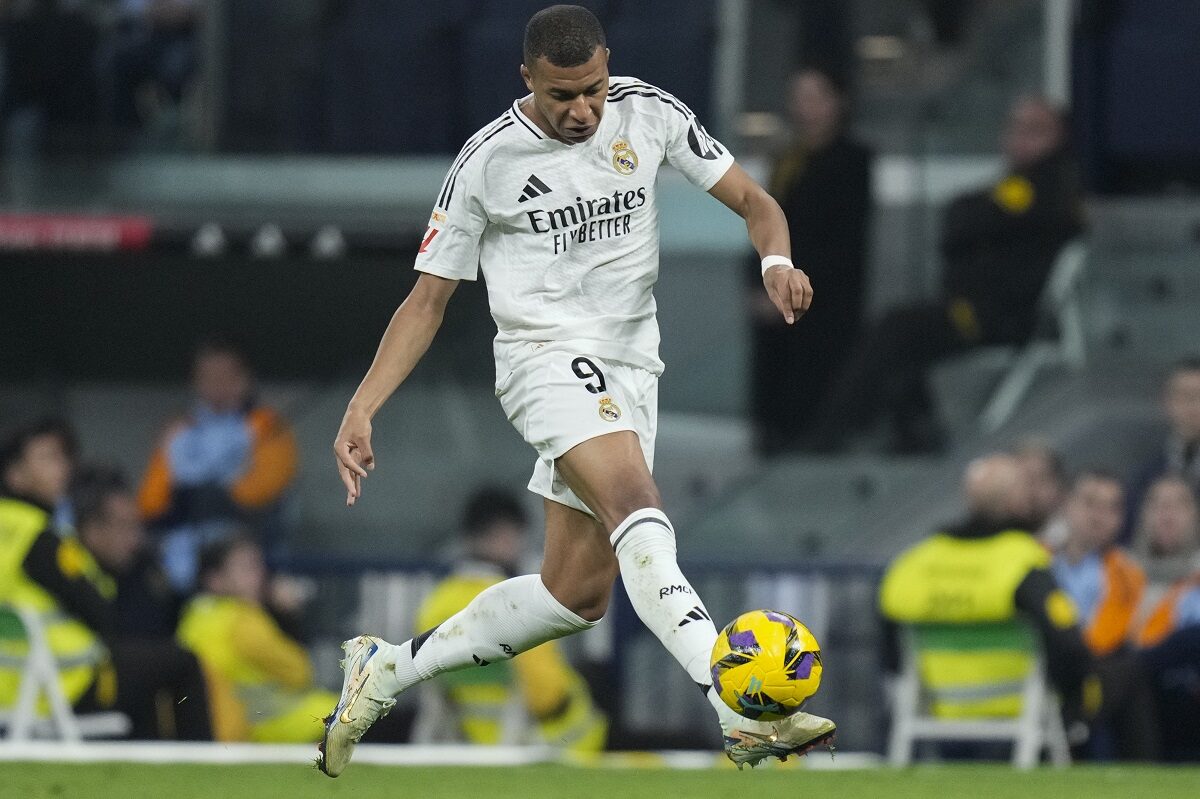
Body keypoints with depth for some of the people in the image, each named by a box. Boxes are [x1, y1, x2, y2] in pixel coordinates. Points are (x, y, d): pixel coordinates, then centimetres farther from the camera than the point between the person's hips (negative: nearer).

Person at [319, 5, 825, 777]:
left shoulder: (650, 113, 2)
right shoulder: (489, 161, -5)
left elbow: (753, 201, 5)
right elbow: (428, 300, 1)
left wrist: (776, 260, -19)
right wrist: (361, 410, -7)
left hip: (630, 367, 5)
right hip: (547, 358, -5)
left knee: (578, 595, 5)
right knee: (638, 508, -31)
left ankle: (386, 668, 22)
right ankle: (742, 712, -47)